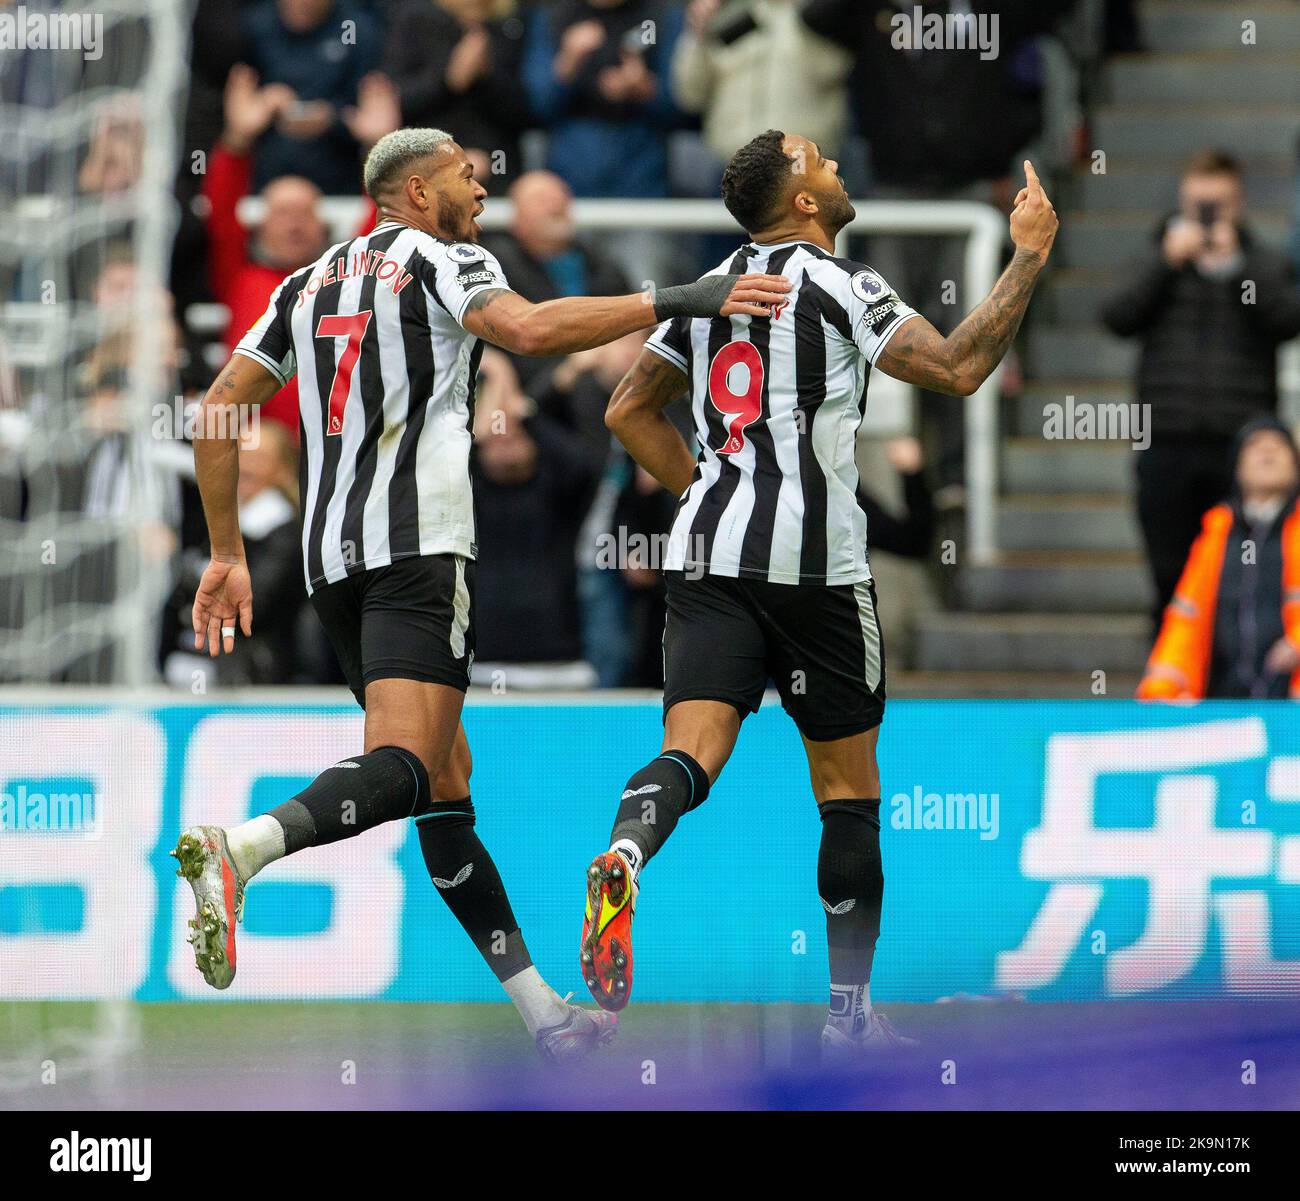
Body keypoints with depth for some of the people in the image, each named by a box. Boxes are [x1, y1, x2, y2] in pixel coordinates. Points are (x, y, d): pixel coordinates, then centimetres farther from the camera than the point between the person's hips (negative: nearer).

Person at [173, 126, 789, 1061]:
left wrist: (227, 554, 23)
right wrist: (677, 302, -18)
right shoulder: (444, 260, 3)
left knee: (446, 783, 11)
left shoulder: (307, 285, 22)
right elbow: (529, 328, -19)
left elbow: (216, 414, 18)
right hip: (419, 544, -8)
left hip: (331, 556, 8)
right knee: (406, 770, -18)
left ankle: (541, 1009, 11)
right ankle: (241, 848, -44)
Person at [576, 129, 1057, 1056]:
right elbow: (959, 369, -14)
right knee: (848, 789, 9)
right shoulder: (839, 285, -5)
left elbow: (628, 412, 20)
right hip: (812, 561, -4)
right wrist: (1030, 257, -6)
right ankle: (850, 1009, 14)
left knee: (693, 749, -9)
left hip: (707, 555, 5)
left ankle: (626, 851, -44)